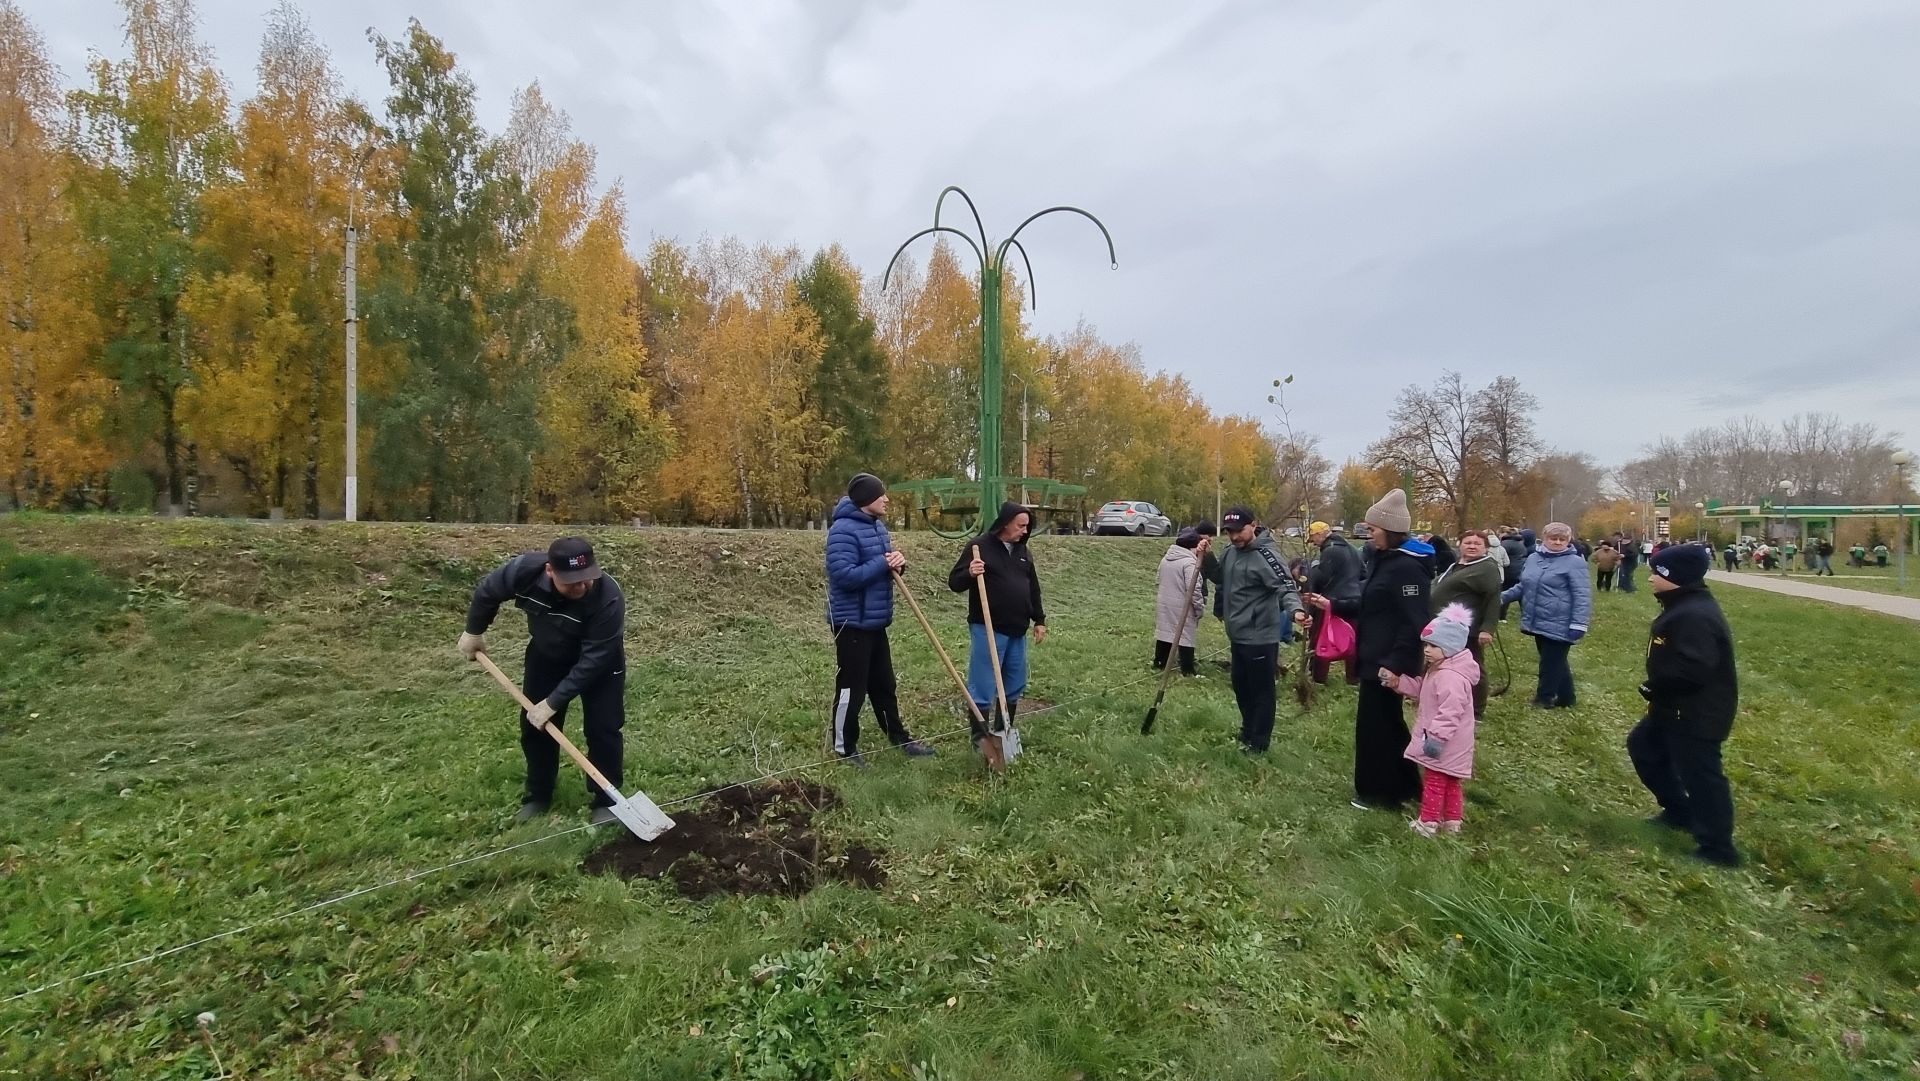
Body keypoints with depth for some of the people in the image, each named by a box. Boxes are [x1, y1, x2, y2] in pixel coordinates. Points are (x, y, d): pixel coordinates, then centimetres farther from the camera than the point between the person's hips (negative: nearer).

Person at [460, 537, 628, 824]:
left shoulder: (608, 598, -42)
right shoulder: (524, 569, -32)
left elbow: (592, 660, -35)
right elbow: (487, 592, -7)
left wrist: (554, 702, -33)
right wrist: (474, 631, 6)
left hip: (599, 662, -3)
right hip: (546, 656, 4)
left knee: (603, 729, -7)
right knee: (535, 725, 8)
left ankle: (605, 800, 11)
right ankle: (538, 795, 28)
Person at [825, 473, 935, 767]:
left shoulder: (877, 526, 10)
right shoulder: (843, 531, -20)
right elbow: (845, 576, -28)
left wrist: (897, 563, -5)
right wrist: (883, 563, -22)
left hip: (875, 621, 9)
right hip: (852, 622, -9)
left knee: (884, 684, 19)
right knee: (852, 688, 3)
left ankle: (899, 737, 32)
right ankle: (844, 747, 19)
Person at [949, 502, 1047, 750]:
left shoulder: (1023, 551, 11)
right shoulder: (979, 546, -10)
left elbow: (1033, 589, 20)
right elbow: (954, 582, -11)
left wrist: (1039, 620, 16)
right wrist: (969, 574, -32)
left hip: (1017, 630, 7)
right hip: (988, 629, -7)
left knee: (1014, 686, 15)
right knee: (983, 688, -3)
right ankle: (980, 740, 10)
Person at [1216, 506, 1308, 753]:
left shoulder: (1266, 556, -19)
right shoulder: (1230, 553, 6)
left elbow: (1286, 586, -26)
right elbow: (1220, 578, 23)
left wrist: (1295, 609, -45)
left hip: (1261, 638, -8)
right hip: (1238, 635, 9)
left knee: (1261, 691, 4)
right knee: (1241, 687, 22)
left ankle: (1259, 743, 18)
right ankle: (1248, 731, 40)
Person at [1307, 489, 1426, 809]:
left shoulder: (1407, 567, -20)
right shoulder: (1388, 561, 12)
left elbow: (1414, 624, -24)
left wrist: (1395, 664, -27)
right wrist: (1333, 605, 14)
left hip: (1389, 663, -10)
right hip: (1377, 659, 10)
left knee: (1374, 724, 2)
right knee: (1386, 721, 20)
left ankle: (1378, 791, 17)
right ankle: (1401, 785, 34)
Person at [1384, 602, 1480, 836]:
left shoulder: (1451, 677, -28)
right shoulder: (1436, 670, 7)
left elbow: (1450, 712, -32)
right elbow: (1420, 689, 17)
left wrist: (1436, 737, -30)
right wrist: (1396, 681, 4)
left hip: (1444, 743, -11)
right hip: (1441, 739, 11)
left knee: (1434, 781, 2)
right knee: (1449, 782, 19)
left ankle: (1428, 822, 12)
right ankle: (1452, 821, 30)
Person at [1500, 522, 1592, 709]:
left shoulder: (1574, 562, -10)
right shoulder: (1533, 559, 9)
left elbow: (1582, 596, -15)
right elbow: (1523, 586, 19)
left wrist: (1579, 624, -20)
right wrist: (1504, 596, 4)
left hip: (1558, 626, -7)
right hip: (1538, 623, 7)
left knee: (1551, 663, 3)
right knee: (1556, 662, 18)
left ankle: (1545, 698, 17)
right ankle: (1566, 697, 31)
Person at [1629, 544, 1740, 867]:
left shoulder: (1695, 616, -26)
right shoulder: (1683, 608, 8)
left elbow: (1693, 669, -33)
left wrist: (1656, 688, -18)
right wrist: (1658, 688, 7)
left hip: (1697, 714, -11)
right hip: (1677, 708, 11)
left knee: (1699, 775, -1)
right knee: (1642, 747, 23)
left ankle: (1718, 848, 12)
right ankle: (1680, 811, 35)